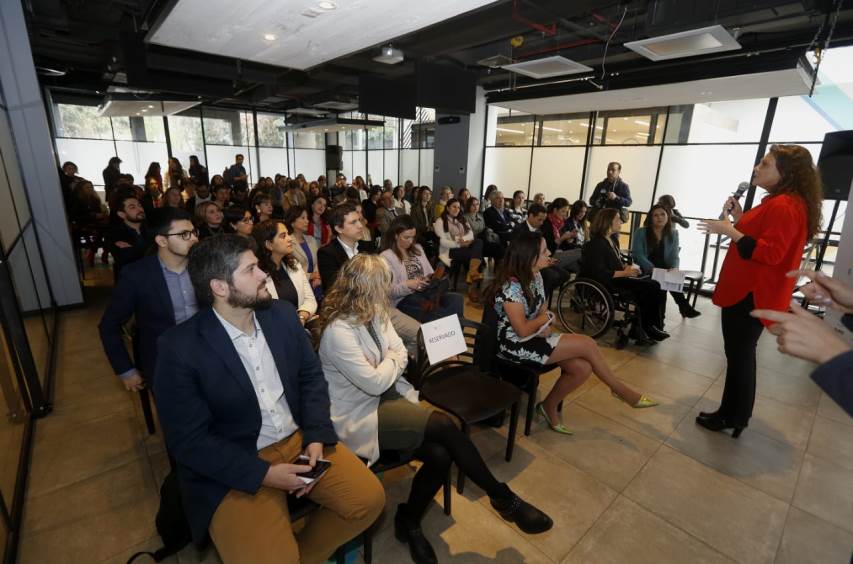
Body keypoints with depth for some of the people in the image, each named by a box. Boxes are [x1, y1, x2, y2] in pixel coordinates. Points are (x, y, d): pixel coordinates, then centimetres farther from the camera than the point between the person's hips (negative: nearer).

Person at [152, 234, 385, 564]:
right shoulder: (179, 348, -16)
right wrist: (263, 474, -19)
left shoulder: (282, 314, -2)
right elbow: (189, 440, -14)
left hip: (299, 438, 5)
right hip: (236, 469, -4)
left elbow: (311, 376, 5)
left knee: (369, 498, -5)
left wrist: (316, 437, -9)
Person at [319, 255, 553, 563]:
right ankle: (503, 498, 0)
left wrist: (387, 365, -14)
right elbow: (374, 382, -21)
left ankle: (408, 521, 12)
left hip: (386, 398, 7)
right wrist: (391, 362, -4)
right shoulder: (338, 331, -21)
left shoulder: (376, 315, 3)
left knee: (440, 454, -17)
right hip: (358, 417, -7)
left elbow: (401, 357, 5)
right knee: (444, 425, -23)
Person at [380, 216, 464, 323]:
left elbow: (430, 273, 21)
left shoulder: (418, 249, 19)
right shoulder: (386, 257, -2)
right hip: (404, 300, -6)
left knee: (457, 299, -23)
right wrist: (407, 285, -24)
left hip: (427, 292, 6)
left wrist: (434, 278, -3)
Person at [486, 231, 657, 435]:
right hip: (516, 344, -9)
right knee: (587, 344, -13)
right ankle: (621, 390, 12)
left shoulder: (535, 275, 4)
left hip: (534, 336, 9)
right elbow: (522, 330, -23)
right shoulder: (511, 286, -25)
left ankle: (549, 407, 12)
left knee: (582, 368, -10)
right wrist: (543, 319, -4)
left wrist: (544, 325, -9)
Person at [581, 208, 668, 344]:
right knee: (649, 288, -18)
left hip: (617, 277, 9)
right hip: (605, 283, -9)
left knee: (654, 286, -10)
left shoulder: (613, 240, 15)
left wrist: (627, 267, 2)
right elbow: (599, 273, -21)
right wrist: (624, 273, -16)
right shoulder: (596, 243, -14)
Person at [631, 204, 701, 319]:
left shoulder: (673, 234, 9)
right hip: (645, 271, -3)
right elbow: (637, 254, -11)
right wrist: (653, 268, -26)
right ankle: (685, 307, -25)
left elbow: (674, 256, 4)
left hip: (665, 270, 3)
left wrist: (674, 268, -20)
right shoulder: (640, 232, -2)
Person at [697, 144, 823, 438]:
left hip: (752, 295, -11)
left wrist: (730, 231, -22)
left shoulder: (785, 206, -17)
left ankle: (733, 419, 12)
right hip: (745, 291, 11)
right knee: (740, 355, 15)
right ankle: (732, 413, 26)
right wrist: (739, 218, 10)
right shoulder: (776, 202, 17)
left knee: (740, 357, -1)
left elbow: (770, 253, -23)